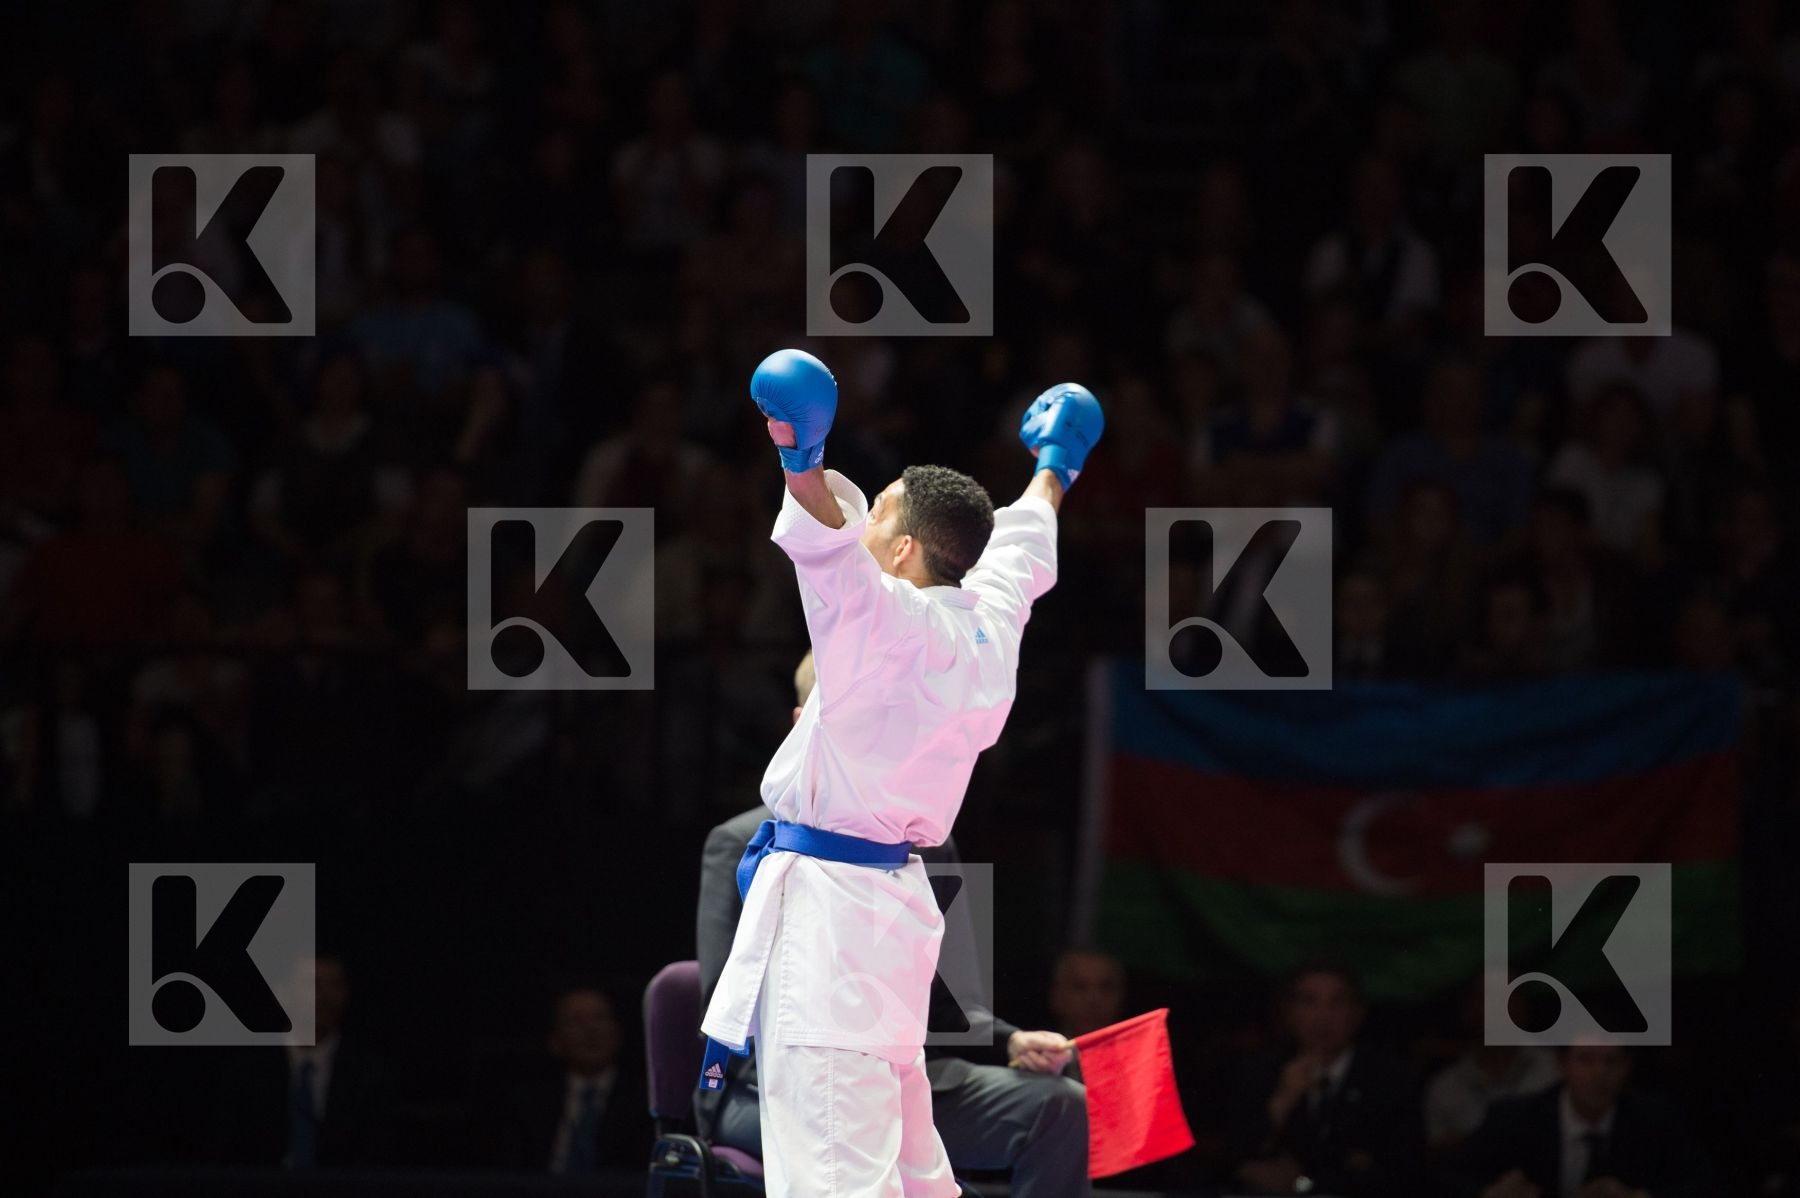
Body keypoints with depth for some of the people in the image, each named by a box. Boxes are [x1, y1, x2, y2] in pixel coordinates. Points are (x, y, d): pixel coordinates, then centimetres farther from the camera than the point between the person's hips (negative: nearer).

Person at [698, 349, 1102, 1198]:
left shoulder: (896, 630, -15)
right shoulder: (989, 637, 9)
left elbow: (832, 552, -34)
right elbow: (1018, 550, 28)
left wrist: (803, 462, -47)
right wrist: (1053, 468, 46)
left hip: (826, 902, -9)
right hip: (892, 891, 9)